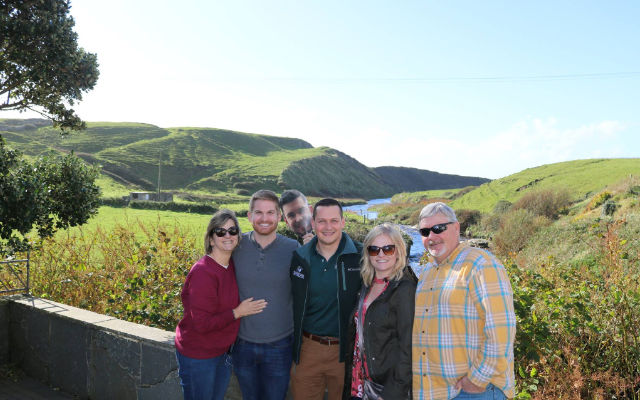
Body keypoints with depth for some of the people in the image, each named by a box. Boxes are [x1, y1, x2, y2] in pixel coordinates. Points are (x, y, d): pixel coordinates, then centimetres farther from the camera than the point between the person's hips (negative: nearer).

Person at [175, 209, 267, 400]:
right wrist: (237, 313, -20)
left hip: (224, 351, 7)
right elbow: (202, 323, -25)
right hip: (198, 356, -7)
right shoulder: (202, 273, -24)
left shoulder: (233, 265, -2)